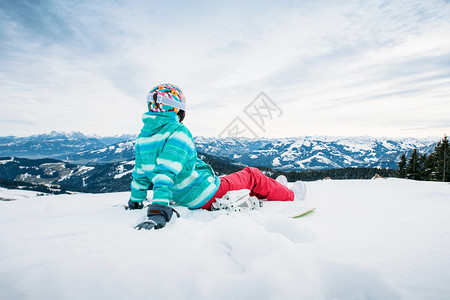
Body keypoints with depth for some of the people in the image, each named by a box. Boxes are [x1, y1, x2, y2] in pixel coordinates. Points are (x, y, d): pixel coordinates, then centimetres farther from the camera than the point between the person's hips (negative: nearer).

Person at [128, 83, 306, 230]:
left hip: (185, 200, 9)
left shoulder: (143, 136, 4)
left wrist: (135, 200, 27)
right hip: (209, 196, -9)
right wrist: (158, 211, -38)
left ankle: (274, 189, 48)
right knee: (252, 175, 12)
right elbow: (166, 172, -33)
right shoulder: (177, 132, -21)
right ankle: (290, 196, 34)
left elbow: (140, 173, 13)